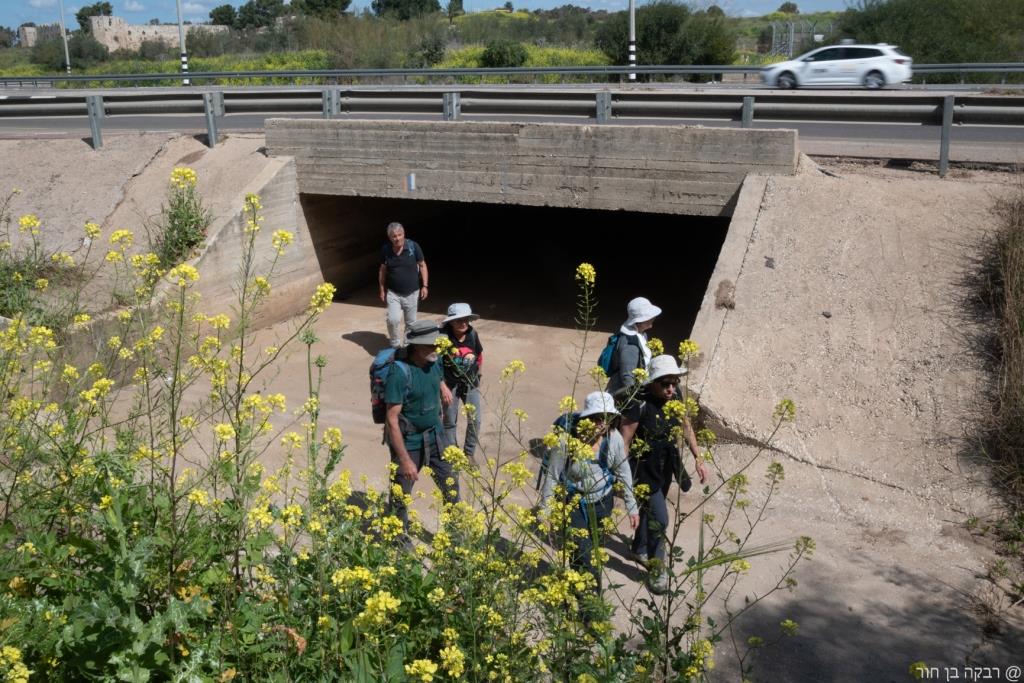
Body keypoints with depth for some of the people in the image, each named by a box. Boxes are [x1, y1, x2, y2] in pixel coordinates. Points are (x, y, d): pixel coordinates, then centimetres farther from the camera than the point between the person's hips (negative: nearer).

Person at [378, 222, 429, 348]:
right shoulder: (385, 249, -6)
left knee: (411, 322, 10)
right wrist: (382, 290, 6)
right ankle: (395, 346, 5)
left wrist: (425, 286, -6)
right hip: (393, 293, 0)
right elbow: (383, 270, 6)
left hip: (412, 292, 0)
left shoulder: (413, 246, -11)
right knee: (393, 320, -15)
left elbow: (422, 266, -2)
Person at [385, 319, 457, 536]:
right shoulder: (400, 373, -27)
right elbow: (392, 420, -25)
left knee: (451, 484, 13)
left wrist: (443, 387, 0)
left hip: (435, 436, 6)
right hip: (408, 442, -6)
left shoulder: (434, 362, -5)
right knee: (401, 494, 13)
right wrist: (405, 460, -25)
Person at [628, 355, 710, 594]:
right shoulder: (641, 404, -29)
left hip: (666, 466, 6)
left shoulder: (675, 395, -10)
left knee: (650, 510, 25)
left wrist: (698, 458, 3)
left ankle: (639, 549, 50)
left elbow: (685, 426, 5)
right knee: (660, 519, -5)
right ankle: (657, 568, 17)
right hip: (645, 468, -6)